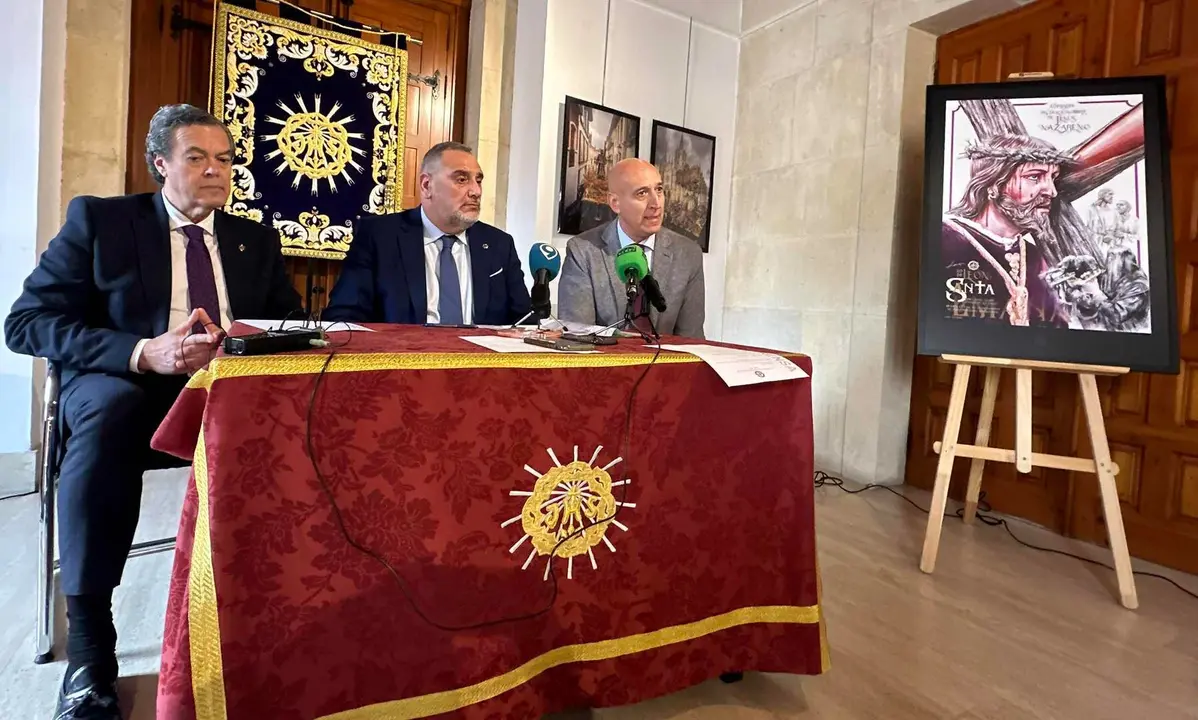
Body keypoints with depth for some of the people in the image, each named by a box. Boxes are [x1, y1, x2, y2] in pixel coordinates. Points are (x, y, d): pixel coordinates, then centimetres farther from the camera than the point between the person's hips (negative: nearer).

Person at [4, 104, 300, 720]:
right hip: (128, 385, -2)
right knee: (110, 409, -37)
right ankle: (89, 647, -24)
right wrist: (144, 352, -19)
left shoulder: (257, 240, 17)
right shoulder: (99, 219, 8)